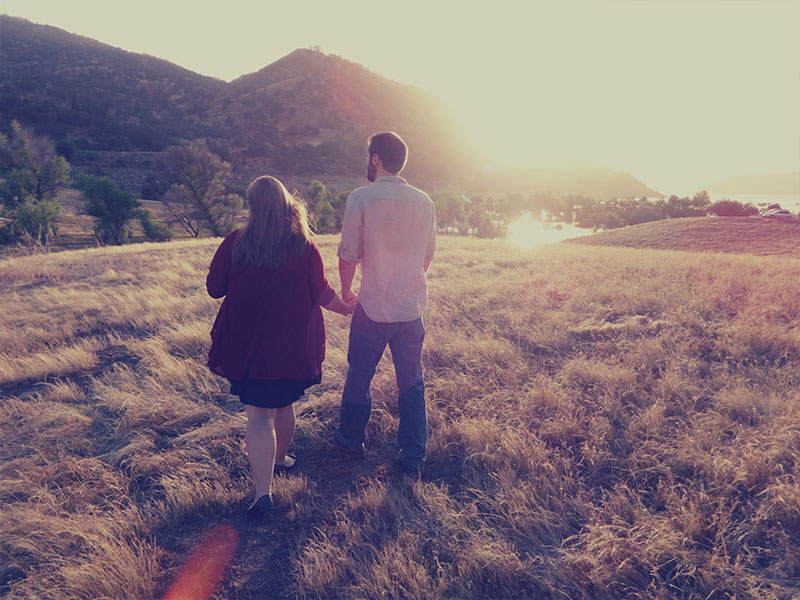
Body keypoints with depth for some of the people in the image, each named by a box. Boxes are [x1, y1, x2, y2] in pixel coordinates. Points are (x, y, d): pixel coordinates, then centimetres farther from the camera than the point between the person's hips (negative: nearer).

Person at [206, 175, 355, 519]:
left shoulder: (235, 243, -9)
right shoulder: (304, 245, -7)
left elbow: (214, 288, -1)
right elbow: (322, 293, -1)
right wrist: (348, 308, 17)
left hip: (248, 345, -1)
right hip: (294, 345, 2)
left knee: (259, 414, 3)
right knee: (284, 404, 22)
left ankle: (263, 489, -5)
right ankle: (279, 459, 43)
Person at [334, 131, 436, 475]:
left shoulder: (361, 198, -10)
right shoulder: (424, 202, 3)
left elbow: (348, 254, -9)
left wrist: (346, 291, 8)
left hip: (373, 307, -3)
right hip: (412, 307, 4)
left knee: (359, 375, 15)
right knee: (411, 382, 12)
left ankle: (351, 439, 32)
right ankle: (413, 457, 18)